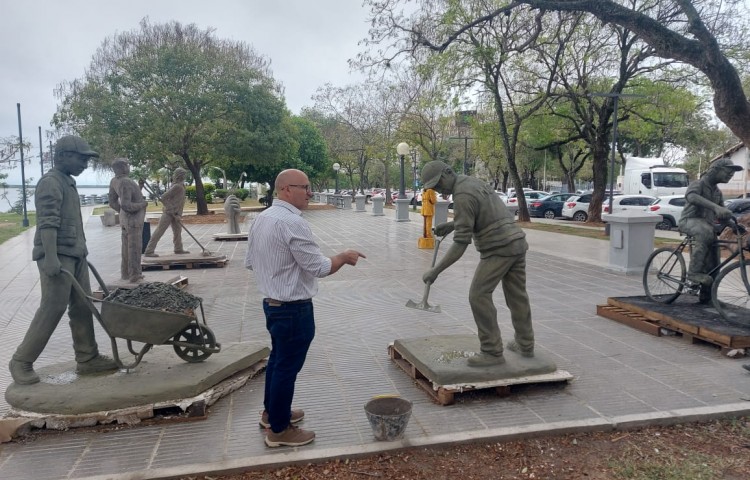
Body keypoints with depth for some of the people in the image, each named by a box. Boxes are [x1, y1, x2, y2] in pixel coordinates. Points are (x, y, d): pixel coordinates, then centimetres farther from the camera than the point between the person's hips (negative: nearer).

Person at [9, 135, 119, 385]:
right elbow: (47, 223, -20)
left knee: (82, 307, 8)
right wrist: (50, 258, -28)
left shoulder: (68, 182, 18)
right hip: (58, 256, -9)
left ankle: (87, 359, 13)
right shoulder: (50, 182, -11)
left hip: (74, 254, 9)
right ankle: (21, 361, 6)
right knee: (52, 308, -7)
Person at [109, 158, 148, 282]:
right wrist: (142, 204, -17)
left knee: (127, 247, 16)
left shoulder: (114, 181, 3)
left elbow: (113, 202, 11)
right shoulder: (125, 182, -26)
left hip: (126, 218, 9)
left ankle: (126, 273, 25)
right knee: (135, 248, -2)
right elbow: (126, 205, -32)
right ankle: (134, 276, 3)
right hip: (134, 220, -9)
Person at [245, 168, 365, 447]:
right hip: (293, 308, -10)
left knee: (277, 359, 24)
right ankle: (279, 430, 19)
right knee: (287, 367, 4)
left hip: (272, 302, 10)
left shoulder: (261, 218, 6)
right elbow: (320, 268, -22)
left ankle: (271, 412, 41)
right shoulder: (292, 222, -24)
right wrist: (344, 257, -6)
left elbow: (250, 262, 13)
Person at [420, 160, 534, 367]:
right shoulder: (473, 183, 14)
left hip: (499, 248, -10)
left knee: (479, 296, -6)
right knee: (517, 296, 17)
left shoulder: (462, 196, -18)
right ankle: (524, 344, 29)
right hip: (516, 242, 10)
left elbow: (461, 243, -21)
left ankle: (492, 352, -3)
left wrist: (435, 270, -19)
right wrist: (451, 224, 19)